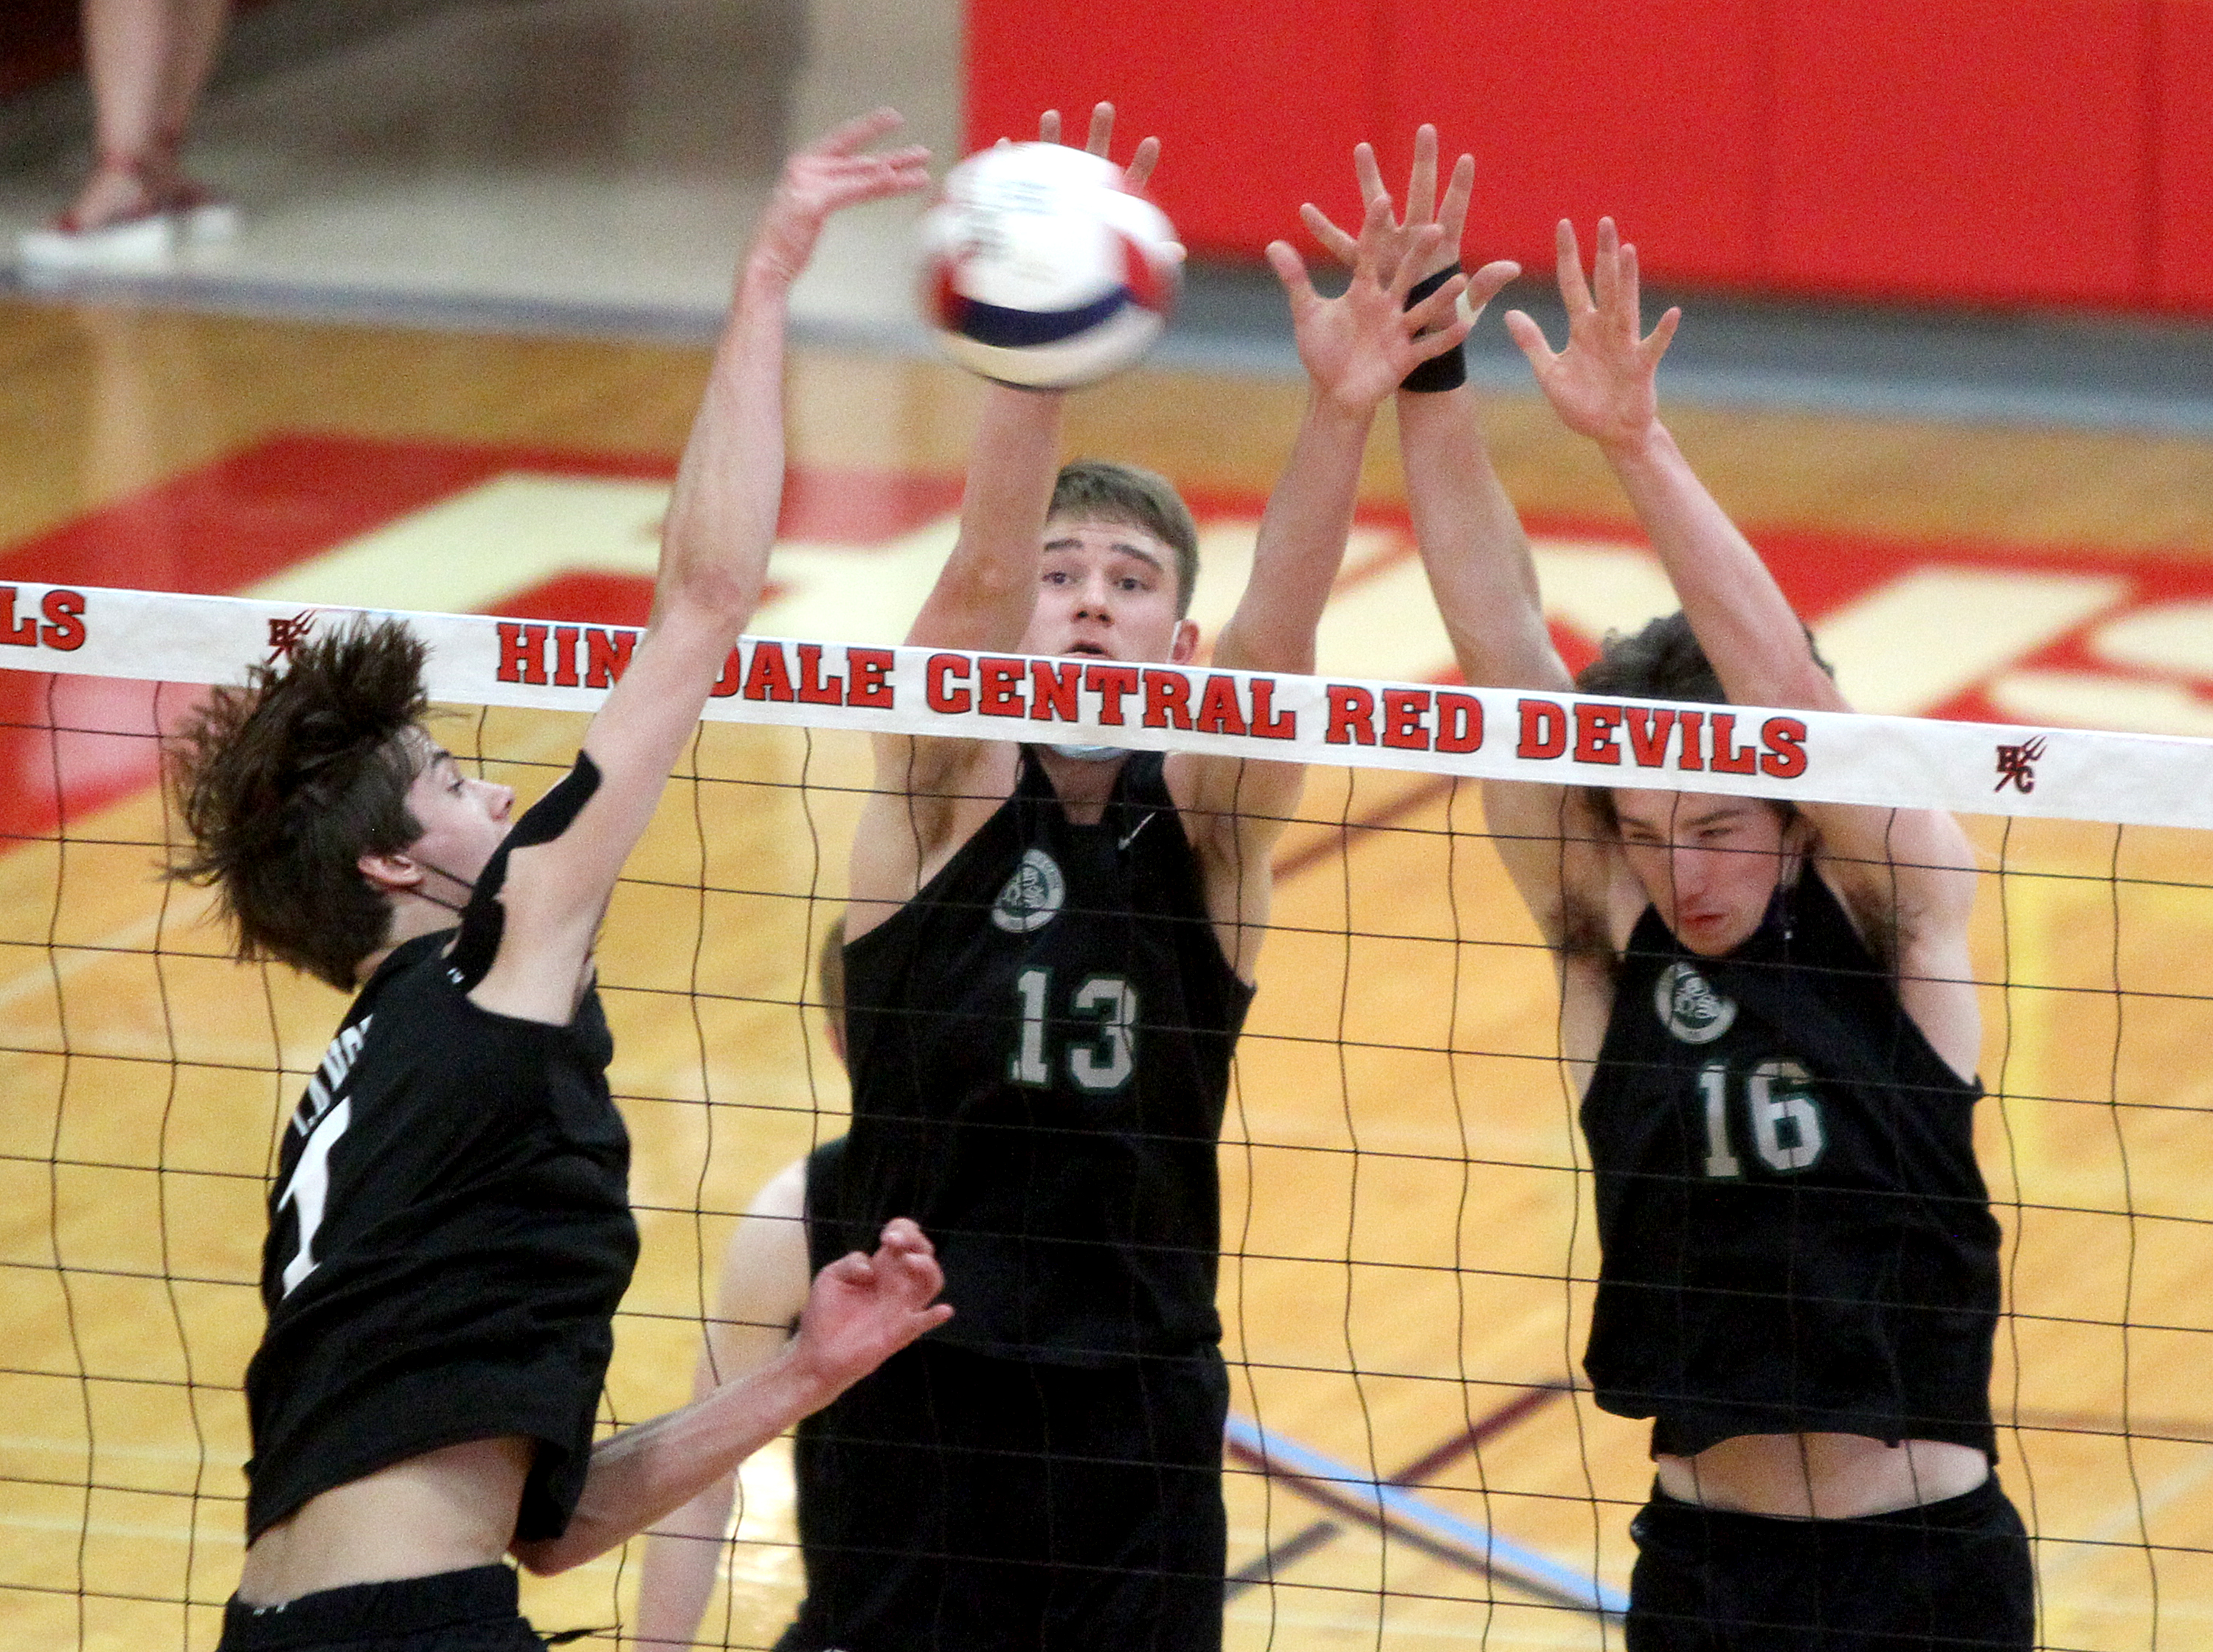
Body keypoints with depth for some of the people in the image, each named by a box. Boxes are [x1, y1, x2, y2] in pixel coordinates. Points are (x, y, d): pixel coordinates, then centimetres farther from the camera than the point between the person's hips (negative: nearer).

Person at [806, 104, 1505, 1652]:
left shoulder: (1207, 817, 2)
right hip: (917, 1394, -1)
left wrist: (1342, 415, -35)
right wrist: (1037, 352, -38)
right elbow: (979, 574, -19)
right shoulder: (944, 787, -1)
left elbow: (1281, 623, -16)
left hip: (1140, 1413, 1)